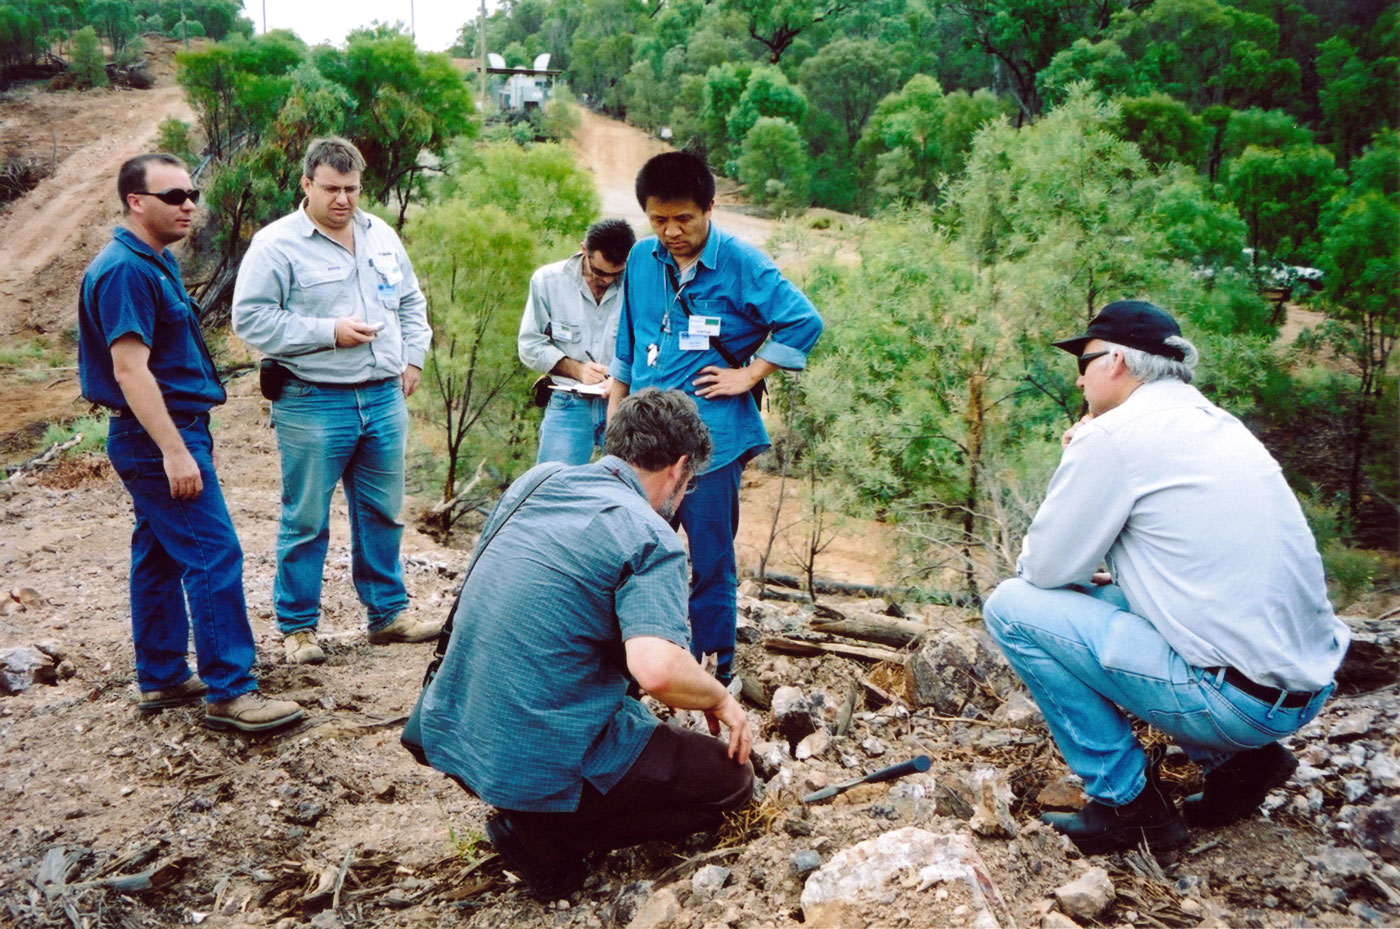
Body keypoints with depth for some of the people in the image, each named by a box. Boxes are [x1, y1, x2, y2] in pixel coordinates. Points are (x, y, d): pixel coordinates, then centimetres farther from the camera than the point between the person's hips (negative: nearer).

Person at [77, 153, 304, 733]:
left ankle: (162, 679, 24)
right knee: (214, 556, -10)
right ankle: (229, 693, -6)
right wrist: (174, 451, -26)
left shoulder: (155, 261, 15)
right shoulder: (125, 271, -18)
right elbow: (129, 368, -23)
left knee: (160, 556, 14)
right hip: (159, 436, -11)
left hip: (167, 433, 11)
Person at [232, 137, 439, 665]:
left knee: (383, 513, 13)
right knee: (306, 520, 3)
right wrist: (329, 332, -16)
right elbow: (252, 319, -12)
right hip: (313, 407, -5)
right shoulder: (276, 245, -6)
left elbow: (411, 302, 23)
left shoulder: (381, 237, 13)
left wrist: (413, 358, 10)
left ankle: (388, 612, 27)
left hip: (384, 399, 6)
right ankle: (297, 626, 17)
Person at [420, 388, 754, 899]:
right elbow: (657, 670, -30)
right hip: (540, 767, -8)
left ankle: (534, 823, 10)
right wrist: (720, 700, -8)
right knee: (730, 778, 8)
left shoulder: (534, 480, 7)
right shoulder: (651, 539, -16)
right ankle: (544, 838, -2)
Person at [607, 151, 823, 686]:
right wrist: (615, 411, 19)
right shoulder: (641, 259, 9)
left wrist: (748, 376, -9)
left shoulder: (741, 263, -7)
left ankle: (715, 664, 18)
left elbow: (803, 321, -9)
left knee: (710, 560, 4)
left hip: (711, 438, -5)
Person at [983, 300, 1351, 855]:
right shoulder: (1216, 423, 14)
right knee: (1102, 597, 25)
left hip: (1234, 697, -9)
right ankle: (1237, 762, 17)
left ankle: (1130, 803, 2)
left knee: (1013, 607, -5)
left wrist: (1073, 467, 8)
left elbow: (1043, 569, -7)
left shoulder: (1113, 434, -13)